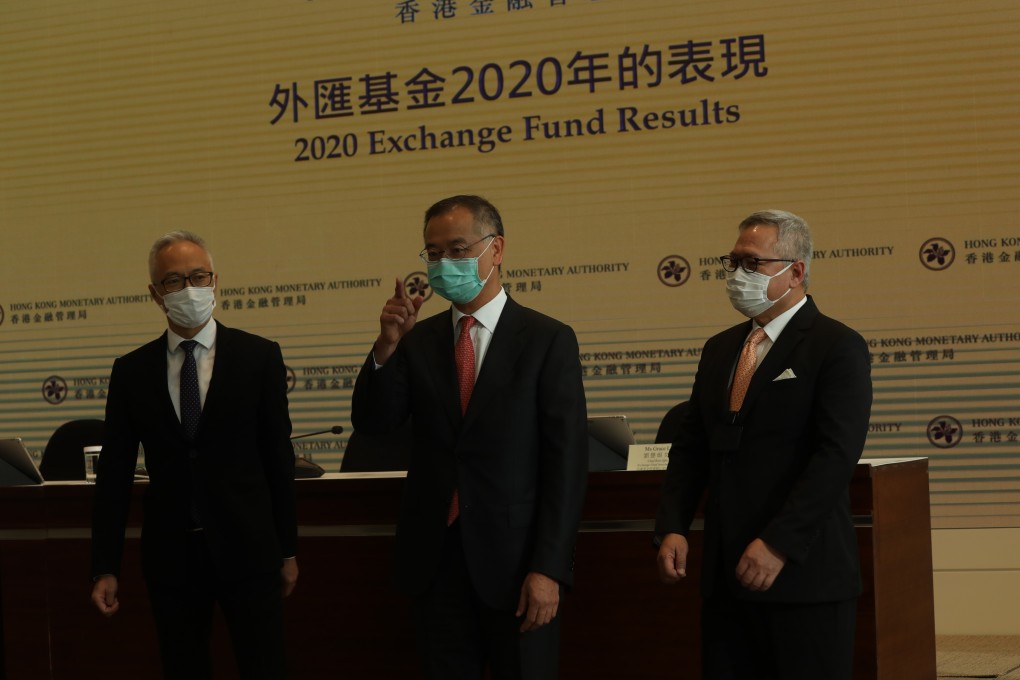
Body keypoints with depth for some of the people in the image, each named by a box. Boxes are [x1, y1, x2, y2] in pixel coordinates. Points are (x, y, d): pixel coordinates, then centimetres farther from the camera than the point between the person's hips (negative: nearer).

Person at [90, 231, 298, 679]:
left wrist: (287, 550, 3)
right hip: (170, 554, 2)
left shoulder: (259, 357, 1)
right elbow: (114, 473, 5)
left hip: (246, 550, -1)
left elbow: (279, 456, 3)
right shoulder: (131, 371, 5)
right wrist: (105, 568, 1)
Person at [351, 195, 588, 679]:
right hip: (435, 560, 3)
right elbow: (372, 422, -2)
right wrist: (387, 345, -16)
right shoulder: (418, 340, 7)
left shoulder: (547, 340, -4)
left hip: (514, 558, -3)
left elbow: (567, 462, -7)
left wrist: (549, 568, -14)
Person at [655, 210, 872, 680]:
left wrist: (778, 544, -21)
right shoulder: (719, 350, 16)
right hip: (727, 572, 6)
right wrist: (672, 528, 0)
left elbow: (836, 456, -15)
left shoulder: (836, 347, -6)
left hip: (802, 573, -6)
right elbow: (691, 447, 15)